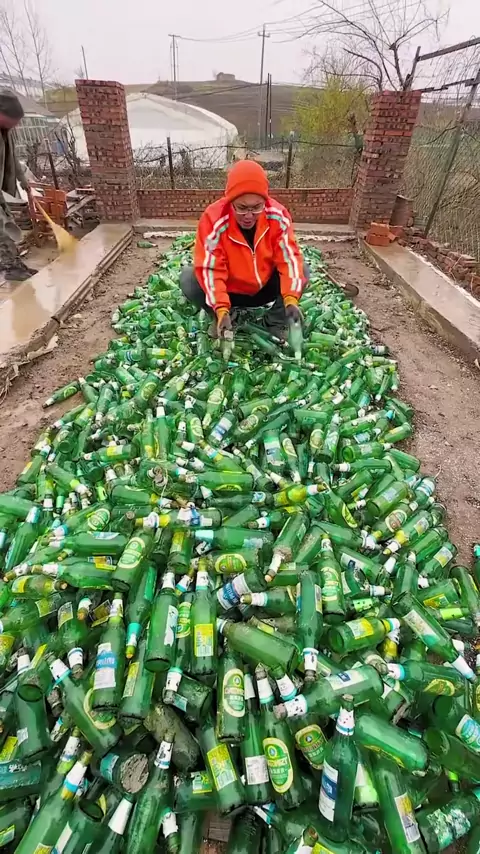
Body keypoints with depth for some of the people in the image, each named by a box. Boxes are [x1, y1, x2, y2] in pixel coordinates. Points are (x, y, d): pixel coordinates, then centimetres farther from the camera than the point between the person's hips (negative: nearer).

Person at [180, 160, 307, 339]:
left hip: (265, 289, 2)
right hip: (228, 292, -1)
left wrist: (291, 299, -37)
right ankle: (221, 318, -1)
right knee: (188, 279, -25)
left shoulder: (278, 215, -19)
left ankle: (275, 322, -2)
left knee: (303, 271, -18)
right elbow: (210, 267, -27)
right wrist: (221, 309, -40)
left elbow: (289, 257, -21)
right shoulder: (213, 219, -25)